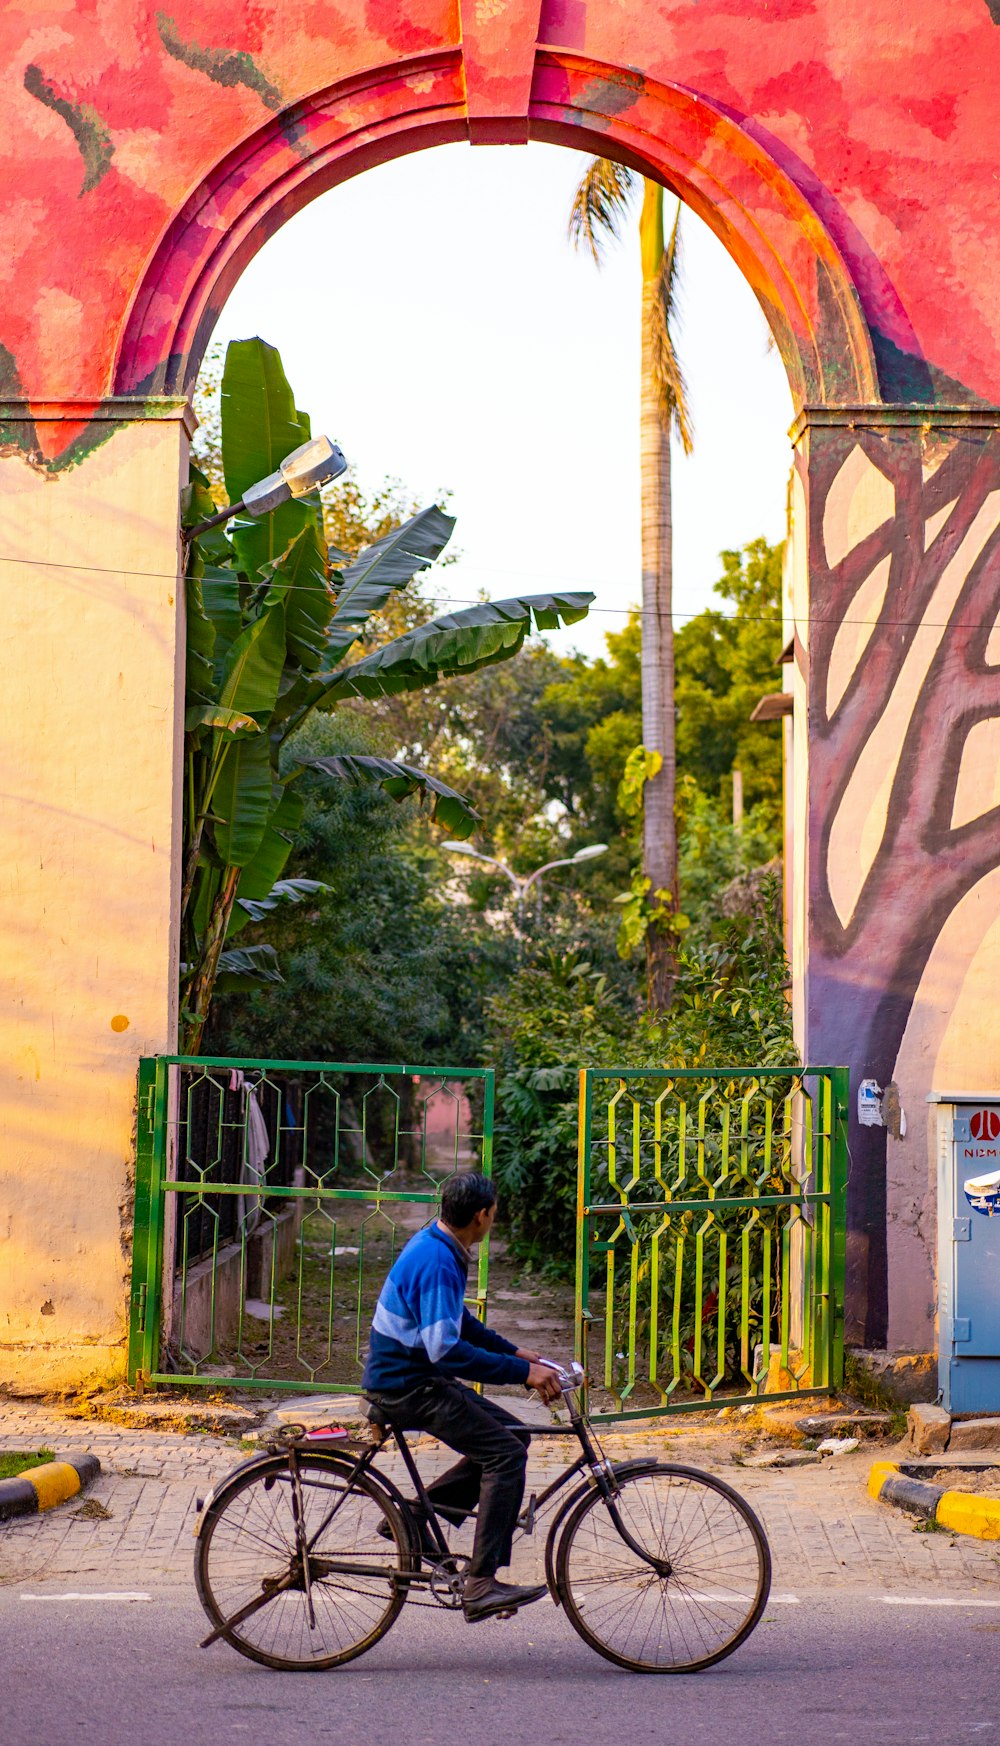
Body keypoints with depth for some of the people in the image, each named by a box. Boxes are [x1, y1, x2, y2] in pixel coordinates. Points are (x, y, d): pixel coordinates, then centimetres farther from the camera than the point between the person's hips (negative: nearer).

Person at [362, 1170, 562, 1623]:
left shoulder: (434, 1246, 9)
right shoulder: (436, 1263, -24)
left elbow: (459, 1321, 22)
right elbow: (447, 1351, -29)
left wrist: (516, 1353, 17)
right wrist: (522, 1371, -25)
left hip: (413, 1377, 10)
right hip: (407, 1386, -10)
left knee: (511, 1434, 11)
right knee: (505, 1454, -15)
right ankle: (481, 1586, -17)